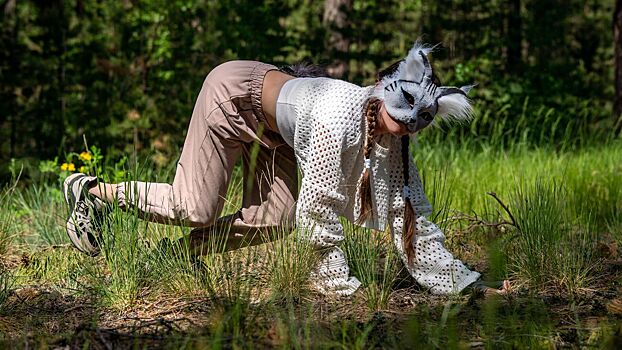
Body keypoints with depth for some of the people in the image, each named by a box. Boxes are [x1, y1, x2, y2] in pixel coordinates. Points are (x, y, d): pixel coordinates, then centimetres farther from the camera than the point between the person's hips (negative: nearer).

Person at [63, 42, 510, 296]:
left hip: (270, 127, 8)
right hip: (233, 92, -8)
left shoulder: (394, 141, -16)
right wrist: (340, 284, -28)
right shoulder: (343, 118, -39)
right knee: (195, 209, -7)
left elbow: (413, 217, -10)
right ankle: (91, 189, 11)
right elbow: (318, 206, -35)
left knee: (273, 221, -3)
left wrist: (470, 284, -12)